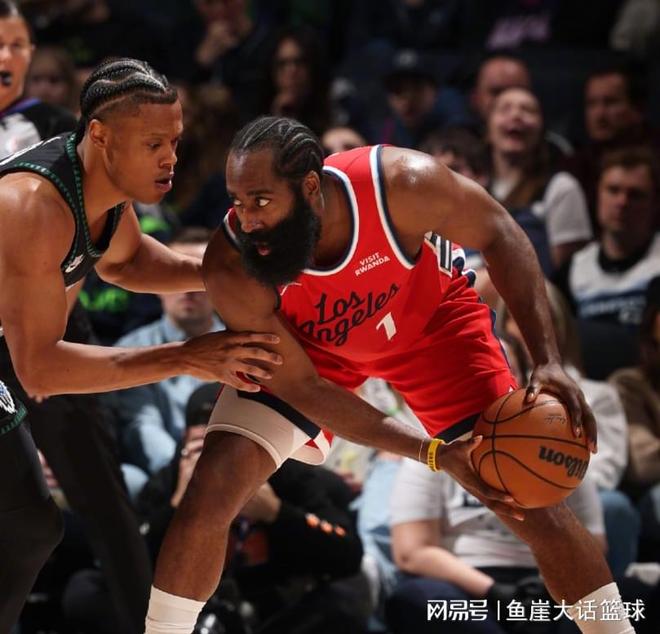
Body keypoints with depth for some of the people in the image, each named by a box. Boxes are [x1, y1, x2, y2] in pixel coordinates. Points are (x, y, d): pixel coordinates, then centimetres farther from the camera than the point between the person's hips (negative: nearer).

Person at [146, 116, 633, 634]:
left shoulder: (402, 182, -38)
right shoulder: (232, 269, -34)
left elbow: (499, 237, -18)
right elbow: (299, 386, -25)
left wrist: (548, 361, -27)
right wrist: (432, 453, -32)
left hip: (432, 321, 0)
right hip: (306, 343, 0)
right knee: (211, 492, -14)